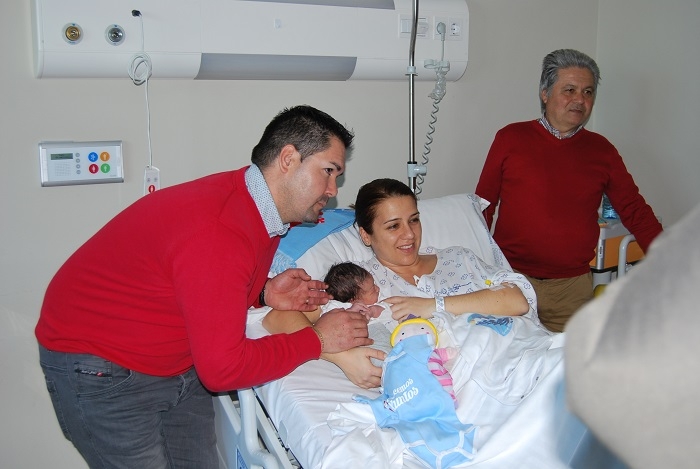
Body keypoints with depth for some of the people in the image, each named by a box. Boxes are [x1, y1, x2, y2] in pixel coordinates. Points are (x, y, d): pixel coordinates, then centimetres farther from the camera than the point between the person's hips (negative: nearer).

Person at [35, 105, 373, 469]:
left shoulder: (263, 207, -3)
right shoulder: (217, 232, -33)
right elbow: (224, 368, -31)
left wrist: (263, 293, -7)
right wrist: (316, 340, -20)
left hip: (180, 365, 9)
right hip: (102, 370, -8)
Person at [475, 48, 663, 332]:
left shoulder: (601, 150, 9)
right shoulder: (511, 139, 3)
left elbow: (635, 211, 10)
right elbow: (483, 206, 6)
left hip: (573, 288, 2)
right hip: (511, 280, -2)